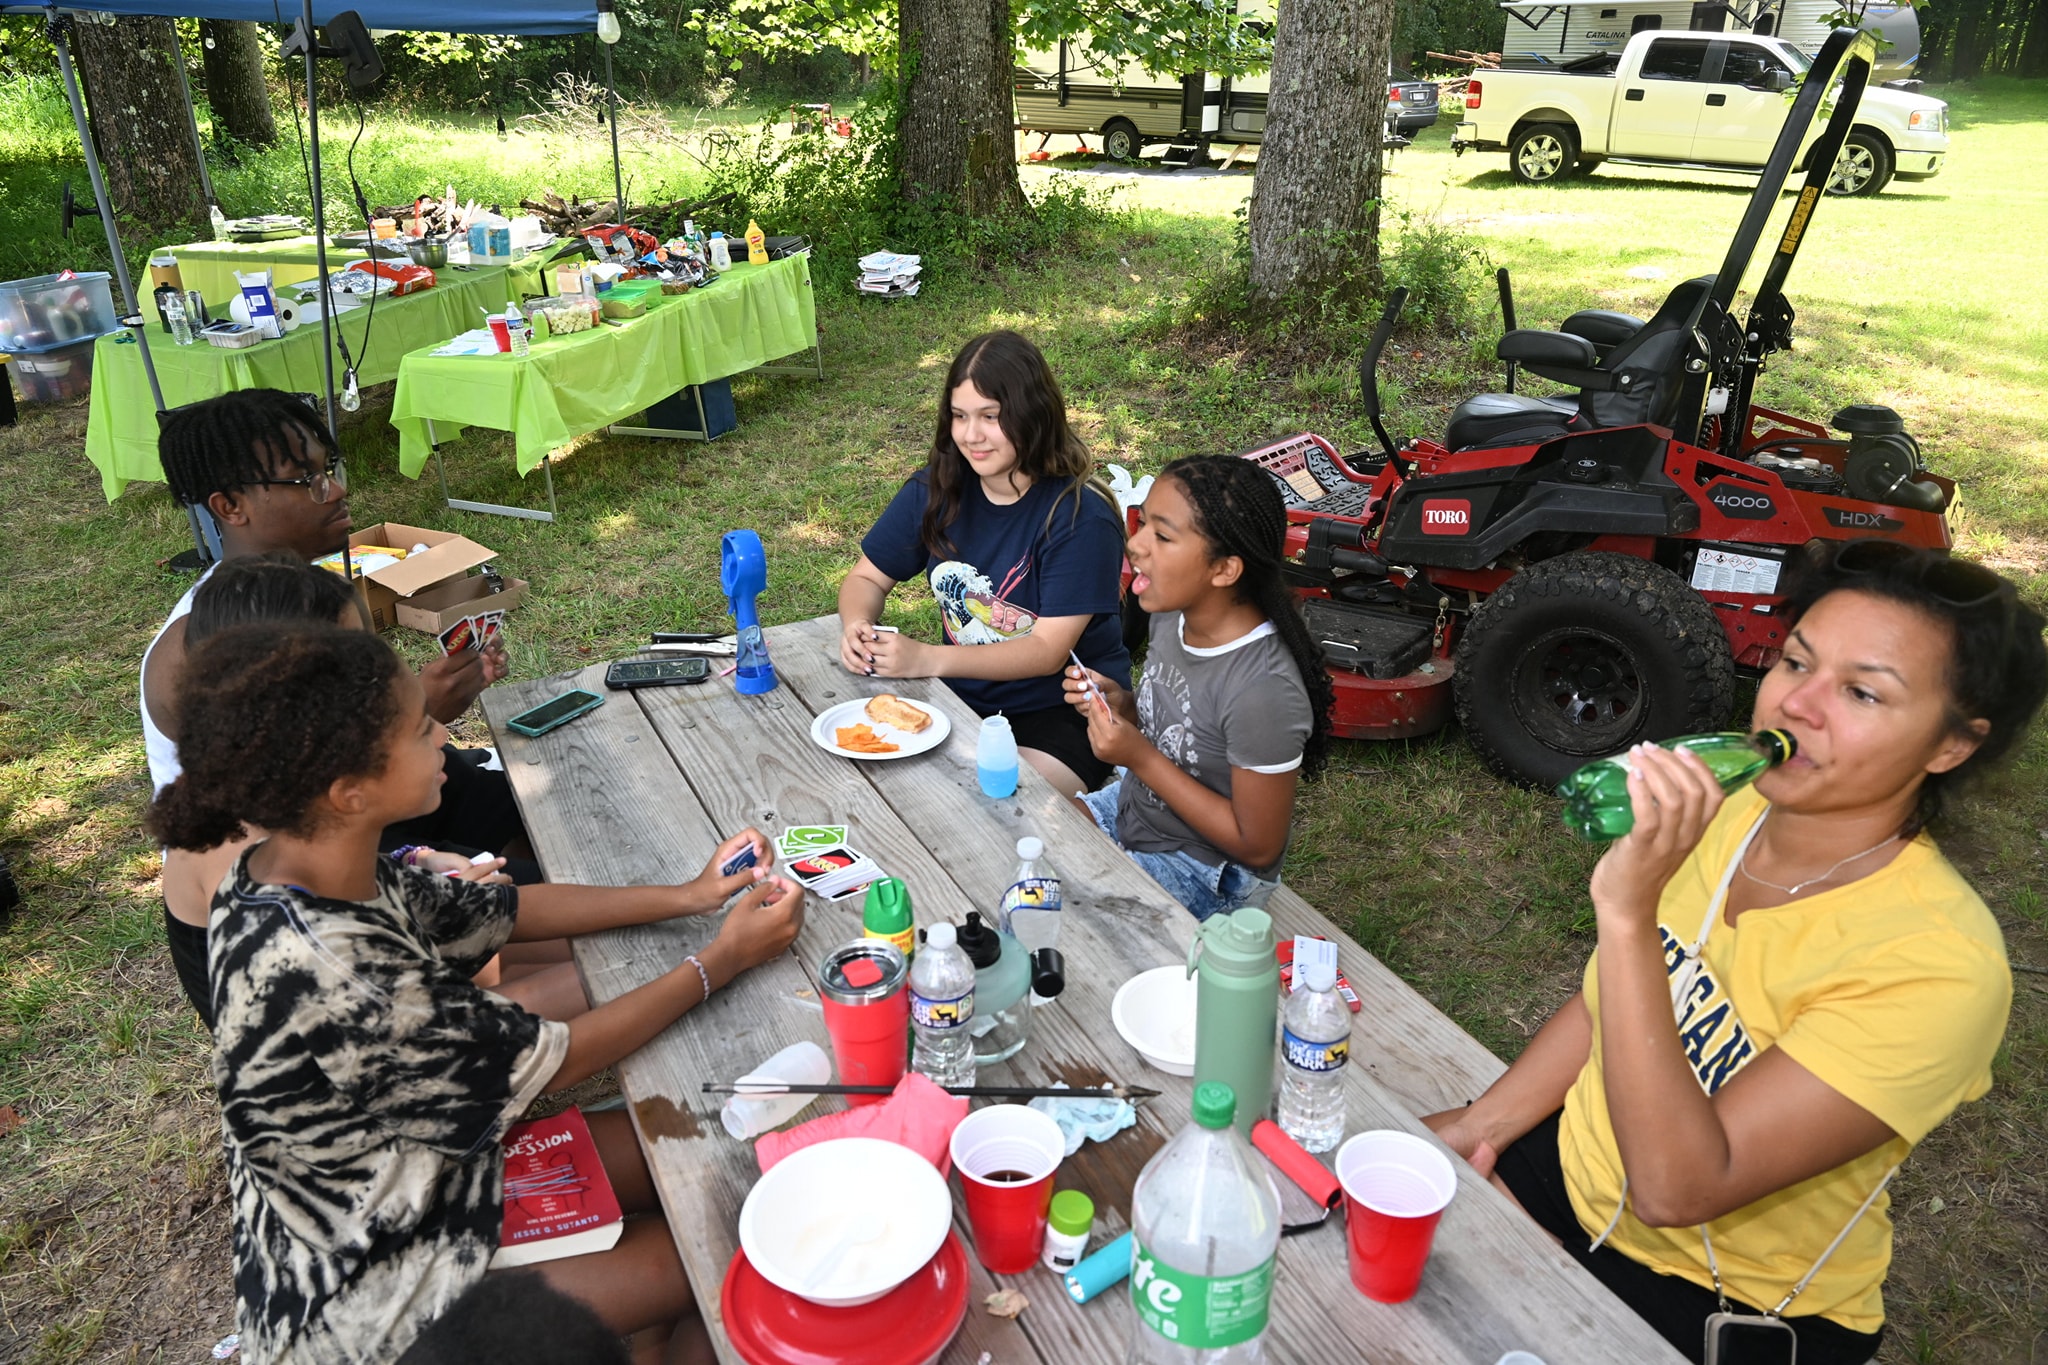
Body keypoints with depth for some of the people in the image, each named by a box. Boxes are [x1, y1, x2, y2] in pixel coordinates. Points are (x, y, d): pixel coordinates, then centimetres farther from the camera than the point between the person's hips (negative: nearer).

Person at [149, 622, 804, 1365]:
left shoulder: (309, 867, -11)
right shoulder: (331, 980, -37)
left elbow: (505, 910, 3)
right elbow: (556, 1061, -24)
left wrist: (688, 896, -3)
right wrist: (726, 958, -14)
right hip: (367, 1301, -7)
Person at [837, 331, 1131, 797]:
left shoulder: (1081, 515, -17)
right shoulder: (936, 488, 0)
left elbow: (1048, 651, -21)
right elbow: (867, 578, 9)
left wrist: (926, 659, -31)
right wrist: (856, 626, -17)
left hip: (1064, 712, -5)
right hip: (964, 694, 6)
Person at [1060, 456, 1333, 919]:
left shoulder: (1262, 690, -33)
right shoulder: (1172, 613, -9)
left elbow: (1257, 846, -24)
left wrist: (1140, 758, -26)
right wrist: (1122, 705, -12)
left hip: (1203, 876, -7)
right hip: (1132, 808, 8)